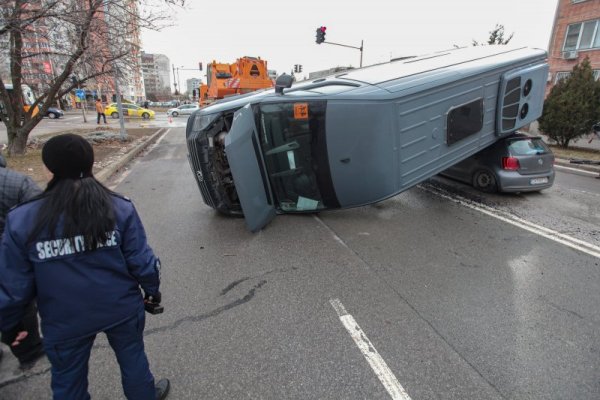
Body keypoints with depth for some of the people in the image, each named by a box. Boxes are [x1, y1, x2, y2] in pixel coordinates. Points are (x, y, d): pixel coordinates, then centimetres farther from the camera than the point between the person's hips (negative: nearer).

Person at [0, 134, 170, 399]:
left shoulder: (22, 221, -15)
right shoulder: (120, 208, -17)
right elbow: (141, 261, -12)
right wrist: (152, 290, 7)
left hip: (64, 323, 1)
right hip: (122, 309, 0)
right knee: (133, 359, 25)